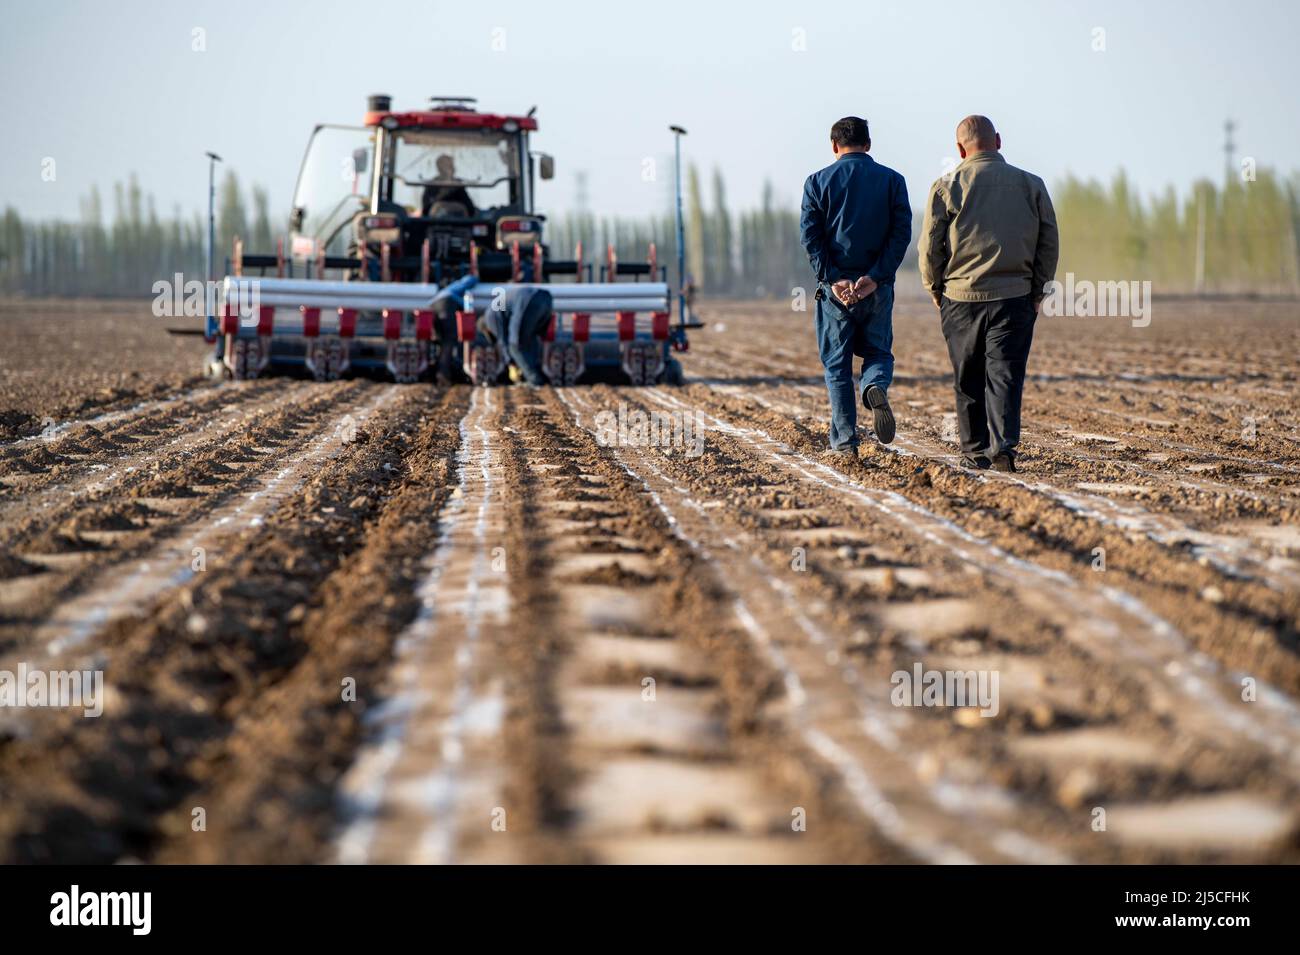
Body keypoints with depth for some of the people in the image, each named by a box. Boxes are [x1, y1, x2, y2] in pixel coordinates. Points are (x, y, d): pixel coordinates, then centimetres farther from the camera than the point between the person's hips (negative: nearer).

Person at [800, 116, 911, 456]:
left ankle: (844, 442, 4)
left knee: (837, 364, 7)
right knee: (878, 352, 15)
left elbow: (810, 235, -7)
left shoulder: (818, 182, 2)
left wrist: (833, 278, -11)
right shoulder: (892, 180, 5)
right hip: (877, 287, 1)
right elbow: (902, 233, -5)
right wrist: (875, 277, -10)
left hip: (835, 286, -1)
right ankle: (876, 388, -18)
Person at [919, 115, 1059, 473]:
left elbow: (930, 246, -1)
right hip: (1015, 296, 0)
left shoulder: (947, 186, -1)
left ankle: (975, 451, 15)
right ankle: (1004, 446, -17)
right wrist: (1037, 289, 14)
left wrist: (935, 289, 12)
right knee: (1005, 373, -1)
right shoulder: (1031, 185, 4)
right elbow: (1049, 243, 6)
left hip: (961, 296, 0)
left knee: (968, 380, 10)